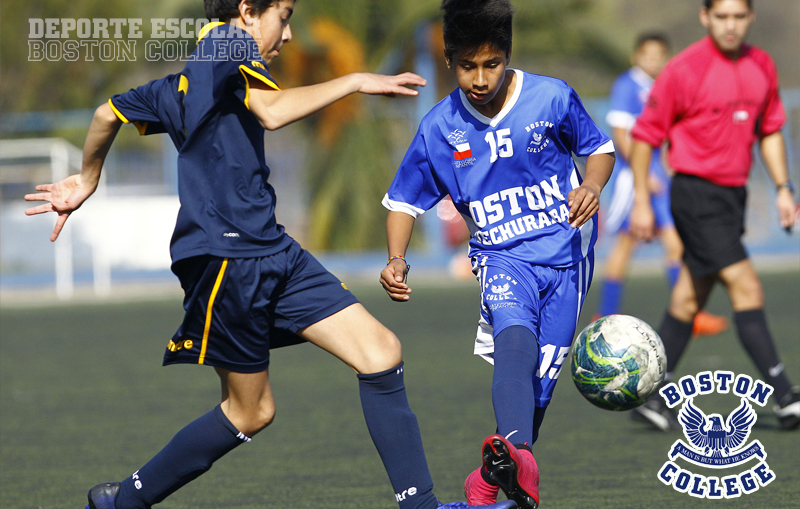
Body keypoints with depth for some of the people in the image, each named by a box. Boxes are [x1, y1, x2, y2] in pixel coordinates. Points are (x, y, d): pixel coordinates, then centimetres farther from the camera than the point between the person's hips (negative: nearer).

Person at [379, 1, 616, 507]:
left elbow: (600, 147, 6)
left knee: (540, 380, 0)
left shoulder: (551, 98, -9)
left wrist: (592, 185, -16)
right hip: (503, 256, -1)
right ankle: (517, 456, -54)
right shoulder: (439, 127, -5)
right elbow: (404, 201, 5)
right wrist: (396, 260, -12)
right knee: (514, 337, -32)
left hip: (566, 254, 1)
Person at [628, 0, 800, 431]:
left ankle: (652, 395, 20)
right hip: (696, 193, -7)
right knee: (746, 288, -14)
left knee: (690, 298, 11)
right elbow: (644, 135, -6)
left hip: (733, 194, 7)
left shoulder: (762, 66, 7)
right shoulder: (684, 70, -12)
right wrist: (641, 201, -7)